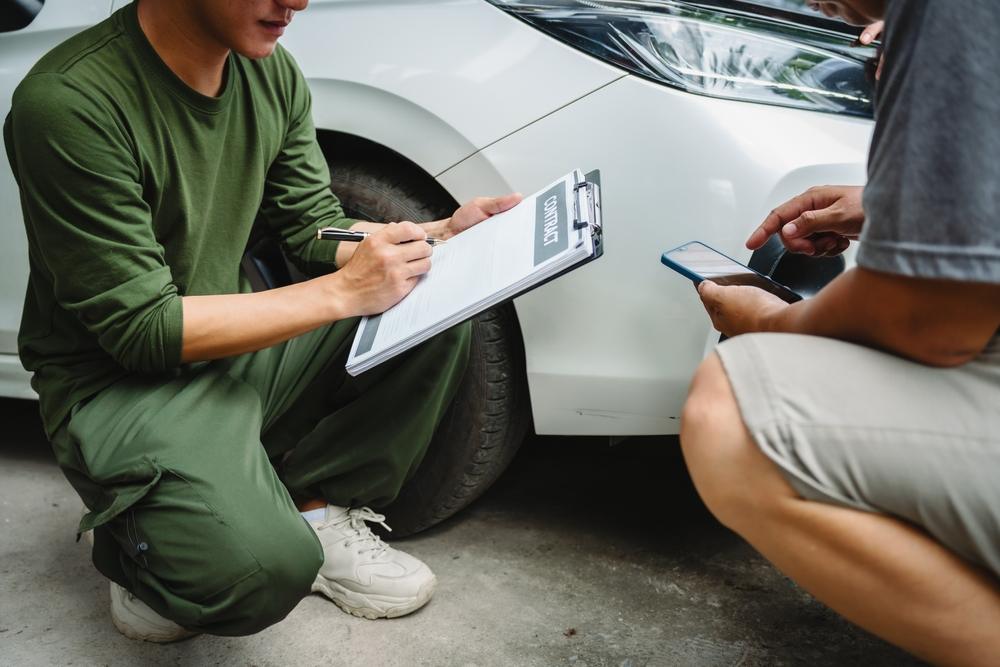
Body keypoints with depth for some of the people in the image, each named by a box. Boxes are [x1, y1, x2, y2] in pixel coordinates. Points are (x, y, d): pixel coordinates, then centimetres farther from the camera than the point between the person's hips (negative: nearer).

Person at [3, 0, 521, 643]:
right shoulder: (68, 102, -25)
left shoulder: (271, 72, -1)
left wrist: (441, 236, -8)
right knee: (268, 566, -31)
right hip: (119, 387, -7)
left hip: (239, 345, 7)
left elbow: (318, 231, 8)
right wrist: (343, 292, -26)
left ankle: (318, 512, 1)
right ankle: (141, 547, 4)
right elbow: (140, 328, -24)